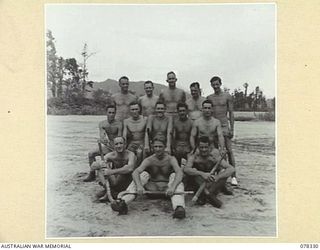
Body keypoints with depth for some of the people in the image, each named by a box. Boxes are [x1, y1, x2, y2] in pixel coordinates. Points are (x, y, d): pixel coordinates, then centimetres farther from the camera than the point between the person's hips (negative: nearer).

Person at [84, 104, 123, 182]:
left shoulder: (119, 124, -15)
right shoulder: (102, 124, -1)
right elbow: (102, 136, -15)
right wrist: (103, 140, -39)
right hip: (106, 146, 4)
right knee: (91, 154, -9)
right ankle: (92, 175, 2)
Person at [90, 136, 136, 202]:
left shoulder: (130, 155, -20)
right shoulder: (110, 155, -8)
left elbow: (130, 168, -42)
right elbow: (93, 166, -14)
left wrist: (112, 172, -46)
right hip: (114, 181, 4)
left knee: (126, 169, -33)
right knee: (100, 167, -11)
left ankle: (109, 192, -19)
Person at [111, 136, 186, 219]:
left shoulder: (170, 159, -10)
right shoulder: (149, 160, -7)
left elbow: (179, 172, -29)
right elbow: (135, 172, -23)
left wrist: (172, 187, -48)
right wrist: (139, 186, -44)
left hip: (166, 187, -1)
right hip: (152, 187, 1)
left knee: (174, 176, -29)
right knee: (143, 174, -22)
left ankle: (179, 208, -56)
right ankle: (122, 202, -39)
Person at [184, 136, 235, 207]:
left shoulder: (214, 156, -13)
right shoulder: (194, 156, -16)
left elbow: (231, 169, -23)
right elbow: (185, 169, -35)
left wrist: (218, 177, -41)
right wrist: (202, 174, -49)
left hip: (212, 183, 2)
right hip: (199, 183, -1)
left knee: (224, 171, -23)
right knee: (193, 170, -27)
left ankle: (203, 196, -33)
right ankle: (208, 194, -41)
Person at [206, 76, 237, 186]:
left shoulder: (227, 96, 3)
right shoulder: (209, 98, 10)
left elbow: (231, 113, 1)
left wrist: (232, 129, -6)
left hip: (224, 126, -3)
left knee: (229, 151, -6)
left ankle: (233, 176, -3)